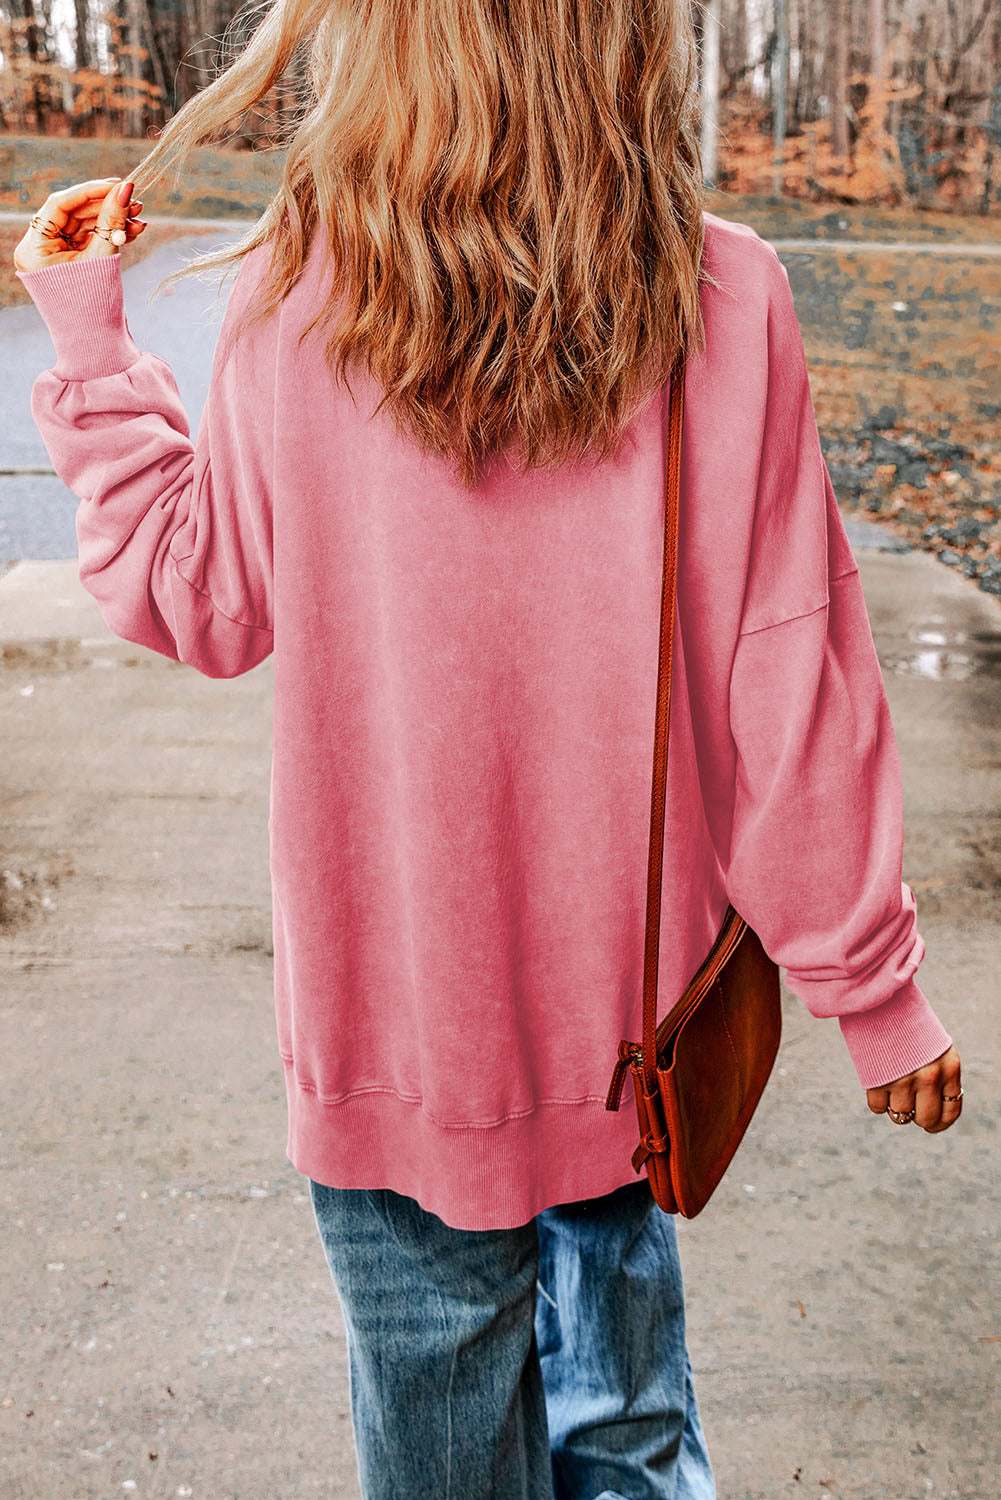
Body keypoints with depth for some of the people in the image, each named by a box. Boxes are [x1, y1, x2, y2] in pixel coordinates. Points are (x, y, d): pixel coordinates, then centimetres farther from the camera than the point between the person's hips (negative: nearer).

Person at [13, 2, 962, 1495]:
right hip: (635, 996, 1)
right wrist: (876, 985, 1)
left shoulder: (296, 302, -14)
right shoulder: (722, 300, -14)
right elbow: (791, 688, -11)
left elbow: (205, 606, 0)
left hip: (397, 1002, -1)